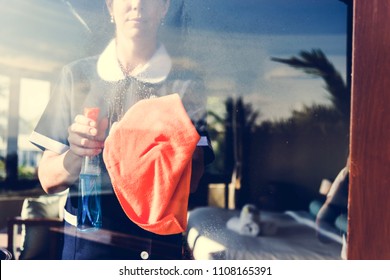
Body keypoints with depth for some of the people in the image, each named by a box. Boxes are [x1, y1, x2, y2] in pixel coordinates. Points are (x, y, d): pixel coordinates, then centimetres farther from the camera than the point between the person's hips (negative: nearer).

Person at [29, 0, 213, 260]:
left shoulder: (187, 85, -6)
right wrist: (77, 154, -24)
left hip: (159, 242, -1)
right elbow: (48, 179, -3)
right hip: (85, 242, 1)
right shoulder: (76, 75, -3)